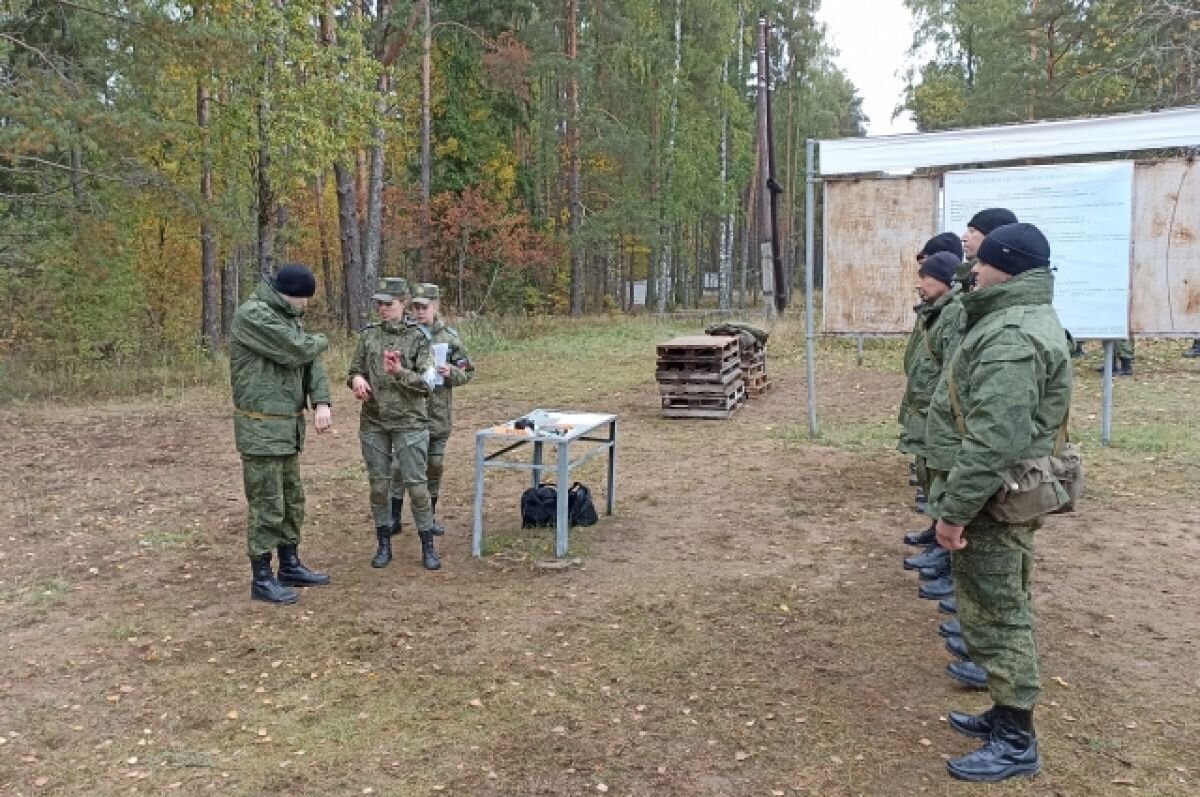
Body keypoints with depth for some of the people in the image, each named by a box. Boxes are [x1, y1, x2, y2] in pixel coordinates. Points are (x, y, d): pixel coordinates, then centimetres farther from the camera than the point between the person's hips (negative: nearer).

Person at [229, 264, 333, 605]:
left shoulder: (288, 317, 12)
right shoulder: (252, 315, -17)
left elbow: (311, 361, 7)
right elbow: (297, 350, -24)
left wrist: (321, 402, -8)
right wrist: (321, 342, -2)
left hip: (287, 426, 9)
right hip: (261, 428, -9)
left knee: (292, 499, 17)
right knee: (266, 505, -1)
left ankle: (290, 566, 31)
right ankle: (262, 580, 11)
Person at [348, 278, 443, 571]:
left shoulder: (417, 338, -3)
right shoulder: (369, 335, 7)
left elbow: (426, 383, -6)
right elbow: (355, 369, 14)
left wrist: (400, 372, -23)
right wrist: (357, 379, -9)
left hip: (409, 422, -3)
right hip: (374, 422, 3)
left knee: (416, 485, -2)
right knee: (379, 485, 9)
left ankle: (428, 546, 11)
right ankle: (383, 544, 22)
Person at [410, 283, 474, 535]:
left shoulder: (449, 336, 1)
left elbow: (467, 372, 5)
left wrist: (451, 373, -14)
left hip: (438, 412, 2)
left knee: (435, 464, 11)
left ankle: (430, 515, 25)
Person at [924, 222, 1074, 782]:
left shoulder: (1011, 336, -23)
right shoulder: (1022, 320, 13)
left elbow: (993, 440, -29)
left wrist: (953, 509, -23)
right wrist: (954, 502, 22)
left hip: (990, 502, -11)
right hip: (1000, 497, 11)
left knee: (995, 616, 0)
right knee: (1000, 612, 19)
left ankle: (1017, 742, 13)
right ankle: (1007, 714, 33)